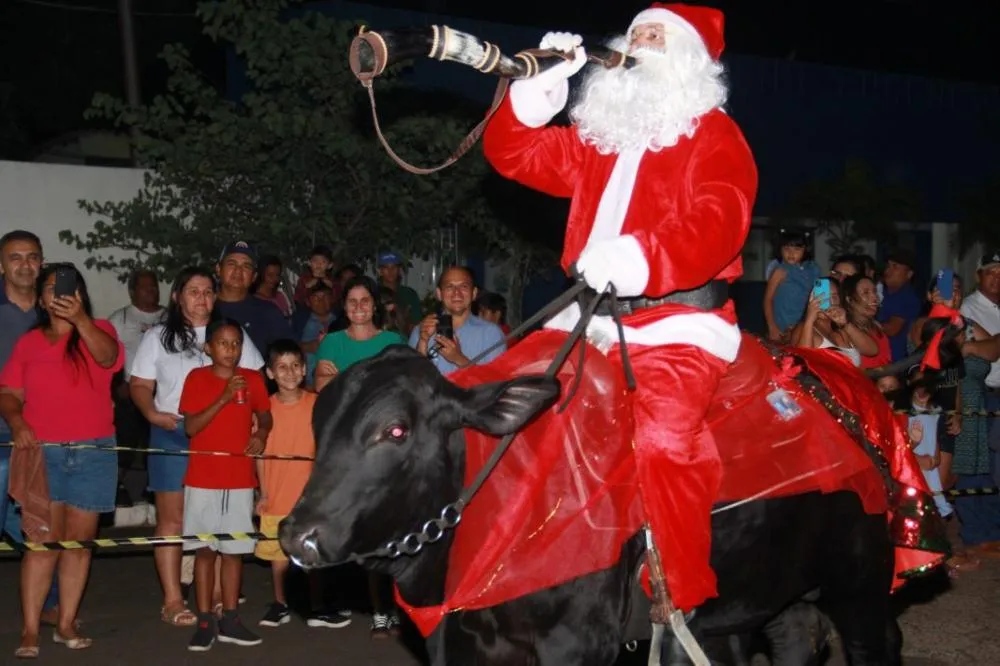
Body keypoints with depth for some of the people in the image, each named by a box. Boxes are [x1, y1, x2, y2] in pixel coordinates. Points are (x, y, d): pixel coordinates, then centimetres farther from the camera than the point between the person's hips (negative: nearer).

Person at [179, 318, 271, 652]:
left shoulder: (253, 379, 3)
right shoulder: (197, 378, -4)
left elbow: (265, 416, 16)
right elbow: (190, 427, -12)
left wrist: (261, 433, -6)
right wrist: (223, 398, -21)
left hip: (240, 478, 2)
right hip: (202, 479, -2)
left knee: (234, 550, 7)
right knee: (204, 549, 2)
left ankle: (230, 620, 14)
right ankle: (205, 622, 7)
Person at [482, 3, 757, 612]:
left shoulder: (715, 136, 2)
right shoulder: (599, 137, 23)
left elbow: (718, 223, -16)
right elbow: (514, 153, 20)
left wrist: (639, 257, -34)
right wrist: (538, 87, 3)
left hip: (677, 325, -7)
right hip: (593, 321, 8)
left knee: (659, 437, -29)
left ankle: (681, 599, -20)